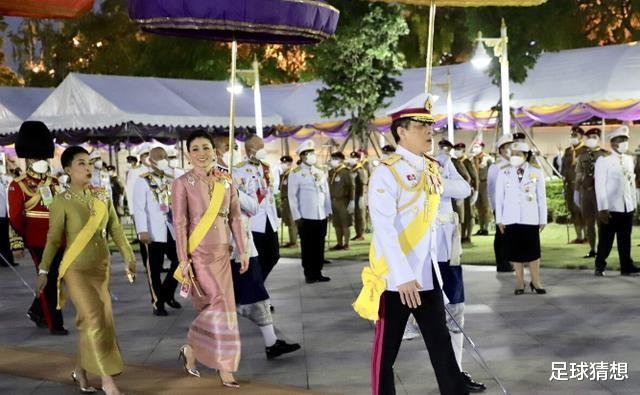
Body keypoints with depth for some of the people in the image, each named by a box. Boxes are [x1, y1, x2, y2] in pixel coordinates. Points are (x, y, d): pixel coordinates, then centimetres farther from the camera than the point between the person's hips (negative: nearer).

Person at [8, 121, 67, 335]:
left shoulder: (53, 182, 13)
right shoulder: (18, 185, -5)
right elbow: (15, 217, -8)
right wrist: (18, 243, -12)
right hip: (37, 241, -6)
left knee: (57, 277, 11)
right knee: (48, 281, -2)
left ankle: (36, 311, 33)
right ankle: (54, 323, 7)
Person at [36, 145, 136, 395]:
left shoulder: (103, 195, 2)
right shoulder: (62, 201, -10)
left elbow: (115, 230, 7)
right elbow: (53, 238, -5)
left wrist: (128, 257, 2)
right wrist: (44, 270, -3)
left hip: (102, 267, 5)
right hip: (76, 269, -5)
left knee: (95, 321, 10)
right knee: (94, 320, -11)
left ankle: (80, 371, 29)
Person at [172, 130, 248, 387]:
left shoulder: (226, 181, 6)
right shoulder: (182, 183, -7)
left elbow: (235, 218, 9)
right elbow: (180, 223, -11)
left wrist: (242, 251, 7)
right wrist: (183, 260, -15)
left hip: (221, 253, 5)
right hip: (198, 253, -5)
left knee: (222, 307, 7)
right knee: (217, 305, -9)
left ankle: (223, 364, 21)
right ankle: (190, 349, 14)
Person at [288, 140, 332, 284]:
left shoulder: (321, 173, 12)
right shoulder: (296, 174, -3)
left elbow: (326, 193, 15)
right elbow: (292, 196, -5)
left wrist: (328, 211, 8)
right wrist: (297, 216, -10)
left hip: (321, 216, 5)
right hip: (306, 217, -4)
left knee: (320, 245, 7)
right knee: (307, 246, 2)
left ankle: (318, 272, 16)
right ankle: (309, 274, 9)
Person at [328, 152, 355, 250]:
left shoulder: (345, 172, -9)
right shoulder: (331, 172, 10)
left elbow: (351, 187, -11)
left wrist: (352, 201, -15)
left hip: (343, 202, -7)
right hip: (333, 202, 7)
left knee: (345, 224, 0)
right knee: (337, 225, 10)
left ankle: (346, 244, 6)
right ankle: (339, 244, 18)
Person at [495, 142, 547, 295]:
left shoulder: (536, 172, 0)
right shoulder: (503, 172, 1)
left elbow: (541, 197, 4)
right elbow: (499, 196, 3)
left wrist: (543, 219, 4)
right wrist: (499, 219, 1)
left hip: (530, 218, 0)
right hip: (510, 218, 1)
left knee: (533, 250, 1)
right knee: (515, 250, 4)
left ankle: (535, 281, 12)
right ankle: (519, 282, 14)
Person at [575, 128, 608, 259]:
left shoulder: (604, 155, 1)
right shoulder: (582, 156, 11)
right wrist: (577, 191, 9)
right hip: (586, 192, 4)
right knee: (588, 222, 6)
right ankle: (592, 249, 15)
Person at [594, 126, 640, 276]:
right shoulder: (603, 160, -7)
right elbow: (599, 185, -10)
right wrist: (602, 209, -14)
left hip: (627, 207, 5)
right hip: (611, 207, -5)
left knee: (625, 239, 9)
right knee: (606, 240, 4)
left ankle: (627, 266, 17)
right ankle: (600, 266, 18)